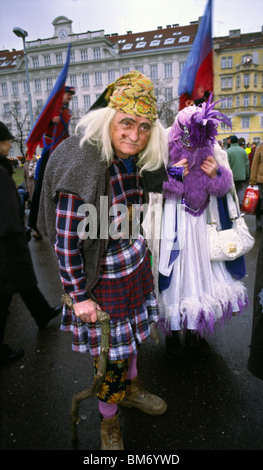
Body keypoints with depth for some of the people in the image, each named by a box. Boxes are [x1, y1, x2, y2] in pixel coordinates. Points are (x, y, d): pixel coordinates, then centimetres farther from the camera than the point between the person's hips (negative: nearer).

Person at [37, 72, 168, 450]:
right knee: (111, 355, 10)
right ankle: (108, 422, 39)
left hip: (135, 265, 7)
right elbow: (66, 241, -22)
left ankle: (131, 390, 53)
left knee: (130, 337, 25)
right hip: (102, 278, -7)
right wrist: (79, 297, -17)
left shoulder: (132, 160, -3)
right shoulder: (83, 168, -26)